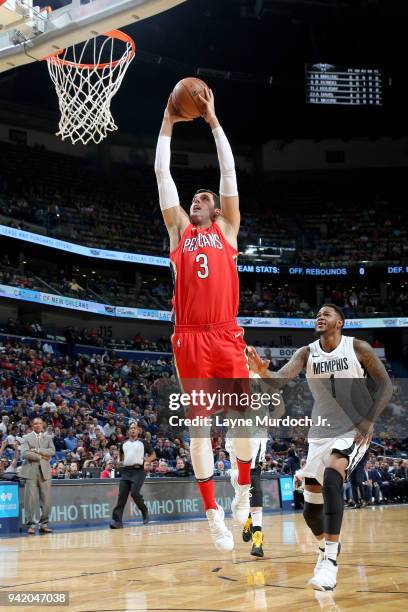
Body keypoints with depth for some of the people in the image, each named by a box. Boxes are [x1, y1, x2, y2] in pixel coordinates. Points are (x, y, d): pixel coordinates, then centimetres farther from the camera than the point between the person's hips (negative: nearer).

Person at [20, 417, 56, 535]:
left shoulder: (48, 438, 17)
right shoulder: (26, 438, 8)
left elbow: (52, 451, 0)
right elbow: (24, 454, -7)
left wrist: (37, 450, -10)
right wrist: (40, 456, -8)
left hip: (45, 471, 3)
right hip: (31, 471, -3)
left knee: (46, 499, 0)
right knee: (30, 498, -6)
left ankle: (44, 524, 7)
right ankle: (30, 525, -2)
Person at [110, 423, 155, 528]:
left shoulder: (143, 443, 6)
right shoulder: (124, 444, 18)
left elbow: (153, 455, 10)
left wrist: (146, 460, -7)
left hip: (138, 471, -4)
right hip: (126, 471, 4)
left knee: (134, 493, -18)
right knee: (122, 495, -6)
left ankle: (145, 512, 8)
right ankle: (117, 520, -11)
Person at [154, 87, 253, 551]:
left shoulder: (227, 228, 16)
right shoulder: (179, 229, 18)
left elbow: (229, 170, 13)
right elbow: (162, 173, 18)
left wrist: (213, 121, 15)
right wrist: (168, 123, 22)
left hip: (227, 335, 0)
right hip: (189, 338, 0)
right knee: (199, 423, -3)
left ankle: (244, 489, 25)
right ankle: (213, 513, 0)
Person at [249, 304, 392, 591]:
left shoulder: (358, 348, -7)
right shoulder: (306, 353, -1)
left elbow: (386, 385, -2)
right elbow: (282, 378, -19)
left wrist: (370, 419, -15)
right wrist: (263, 372, -42)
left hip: (353, 431, -4)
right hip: (319, 434, 4)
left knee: (331, 477, -33)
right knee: (311, 508, 6)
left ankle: (331, 560, -32)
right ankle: (326, 546, 39)